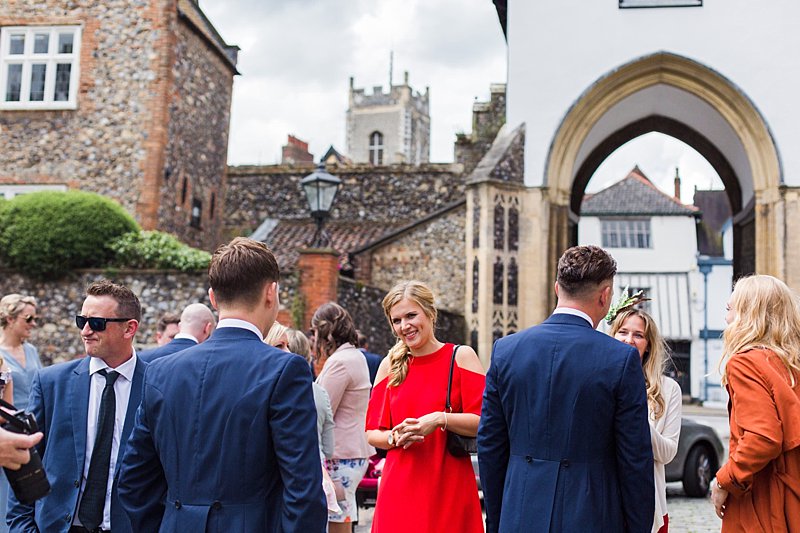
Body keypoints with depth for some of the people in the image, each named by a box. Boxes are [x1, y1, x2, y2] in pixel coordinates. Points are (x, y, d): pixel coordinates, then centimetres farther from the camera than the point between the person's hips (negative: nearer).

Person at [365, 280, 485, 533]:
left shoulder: (460, 356, -2)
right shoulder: (390, 365, 7)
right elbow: (372, 433, 10)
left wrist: (441, 419, -20)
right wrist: (395, 436, -9)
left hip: (449, 487, -2)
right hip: (400, 490, 3)